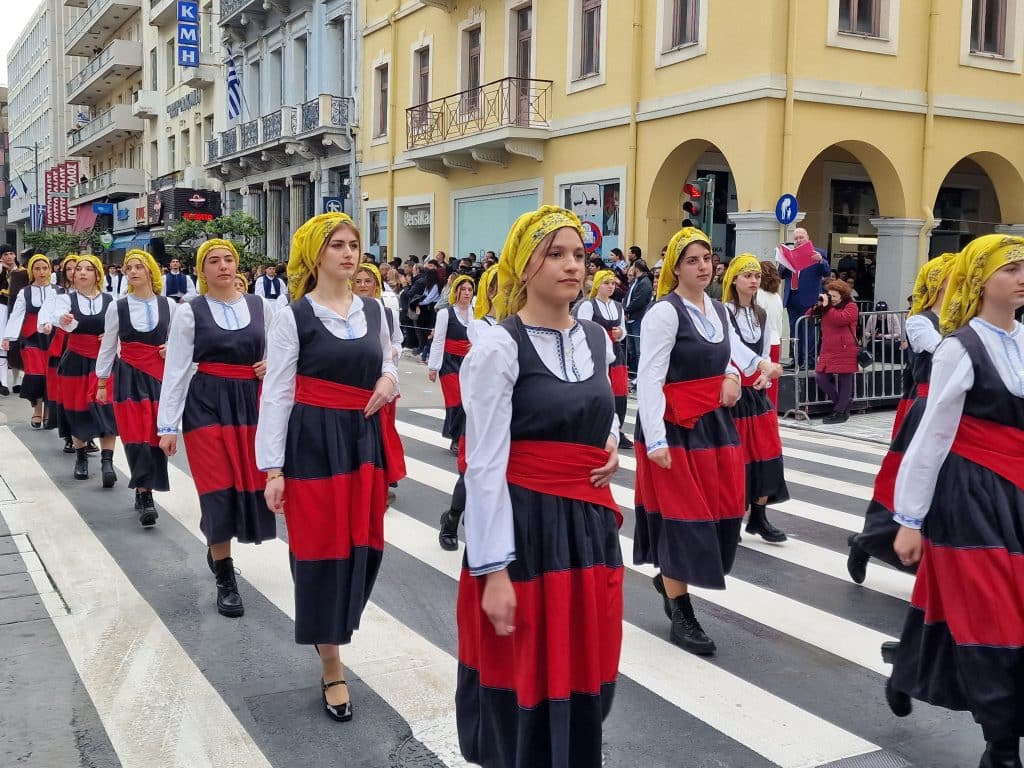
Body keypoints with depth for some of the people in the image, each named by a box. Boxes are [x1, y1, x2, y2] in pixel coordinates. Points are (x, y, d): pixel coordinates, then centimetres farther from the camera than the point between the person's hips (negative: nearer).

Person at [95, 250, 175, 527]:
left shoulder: (168, 305, 3)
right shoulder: (117, 307, 1)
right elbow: (107, 347, 7)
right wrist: (101, 383, 8)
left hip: (161, 376, 1)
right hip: (129, 377, -1)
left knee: (157, 434, 0)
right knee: (136, 436, -6)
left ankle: (143, 492, 16)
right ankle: (145, 497, -3)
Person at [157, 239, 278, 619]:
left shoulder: (261, 306, 5)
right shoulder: (189, 312, -2)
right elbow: (175, 370, -4)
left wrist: (273, 364, -5)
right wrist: (167, 425, -7)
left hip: (250, 402, 3)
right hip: (206, 403, -3)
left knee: (250, 484, 6)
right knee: (219, 488, -4)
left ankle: (217, 547, 36)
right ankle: (225, 581, 9)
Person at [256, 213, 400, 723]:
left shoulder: (374, 311, 8)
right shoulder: (293, 317, -6)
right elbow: (277, 394, -8)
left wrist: (389, 379, -1)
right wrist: (273, 469, -12)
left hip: (364, 437, 5)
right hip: (314, 441, -5)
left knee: (365, 544, 8)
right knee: (322, 548, 2)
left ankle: (332, 627, 38)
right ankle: (332, 670, 17)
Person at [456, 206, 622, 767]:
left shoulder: (596, 339, 8)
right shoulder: (498, 347, -12)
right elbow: (485, 466, -15)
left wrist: (611, 446, 3)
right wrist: (493, 572, -19)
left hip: (589, 524, 6)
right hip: (523, 527, -6)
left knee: (585, 677, 16)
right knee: (524, 684, 6)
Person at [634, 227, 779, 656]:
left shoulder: (718, 310, 10)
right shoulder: (664, 313, -14)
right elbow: (649, 379, -19)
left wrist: (732, 376, 1)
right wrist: (655, 440, -25)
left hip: (716, 422, 8)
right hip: (675, 427, -8)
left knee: (723, 511, 11)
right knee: (681, 514, -1)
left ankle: (670, 579, 35)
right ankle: (681, 616, 13)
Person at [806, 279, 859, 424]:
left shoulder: (851, 306, -1)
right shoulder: (828, 307, 18)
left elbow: (840, 319, -20)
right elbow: (808, 316, 20)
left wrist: (827, 307, -14)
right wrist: (818, 305, 3)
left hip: (845, 352, -7)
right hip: (828, 351, 7)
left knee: (844, 382, 0)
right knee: (820, 378, -1)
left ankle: (840, 412, 7)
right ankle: (842, 405, 15)